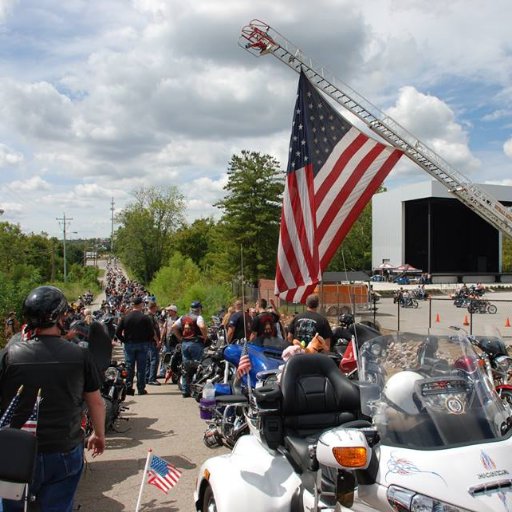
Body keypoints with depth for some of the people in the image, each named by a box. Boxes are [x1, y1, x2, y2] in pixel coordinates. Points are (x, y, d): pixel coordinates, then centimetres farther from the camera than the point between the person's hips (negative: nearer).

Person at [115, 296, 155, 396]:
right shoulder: (145, 318, -8)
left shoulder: (125, 317, 0)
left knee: (129, 367, 9)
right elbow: (151, 333, -10)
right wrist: (147, 342, 5)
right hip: (142, 345, -2)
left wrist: (125, 340, 8)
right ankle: (141, 389, 5)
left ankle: (128, 387, 7)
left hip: (129, 345, 2)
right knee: (141, 368, 3)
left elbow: (118, 332, -1)